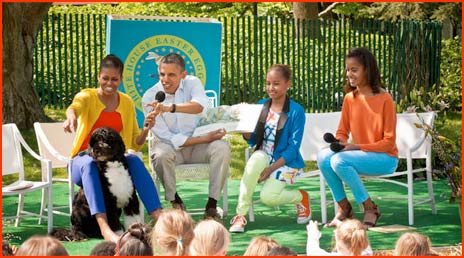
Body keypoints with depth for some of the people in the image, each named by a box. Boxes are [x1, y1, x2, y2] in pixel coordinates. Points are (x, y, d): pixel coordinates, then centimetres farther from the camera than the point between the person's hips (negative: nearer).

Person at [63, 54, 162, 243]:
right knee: (90, 165, -39)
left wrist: (146, 129, -10)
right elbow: (75, 106, -27)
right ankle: (104, 228, -54)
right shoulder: (88, 96, 0)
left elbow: (135, 144, 12)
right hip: (84, 158, -2)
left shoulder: (127, 102, 11)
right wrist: (71, 117, -51)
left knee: (135, 161, -31)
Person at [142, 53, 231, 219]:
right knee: (160, 154, -35)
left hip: (198, 146, 2)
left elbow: (200, 106, -33)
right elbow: (166, 137, -16)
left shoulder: (192, 83, -8)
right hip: (172, 146, -2)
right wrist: (205, 139, -22)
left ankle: (212, 204, -21)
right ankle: (175, 202, -13)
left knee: (222, 147, -27)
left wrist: (170, 108, -50)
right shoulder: (149, 98, -13)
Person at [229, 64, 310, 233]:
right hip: (264, 157, 4)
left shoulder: (296, 111, -9)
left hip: (286, 162, -4)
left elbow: (293, 147, -12)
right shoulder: (261, 106, 6)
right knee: (257, 158, -33)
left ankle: (301, 197, 9)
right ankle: (240, 214, -26)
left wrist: (271, 168, -20)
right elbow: (252, 141, 8)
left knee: (268, 196, -27)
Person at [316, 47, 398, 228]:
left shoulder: (384, 98, -13)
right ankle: (343, 207, -7)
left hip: (385, 158, -6)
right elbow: (342, 132, 12)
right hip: (358, 154, 6)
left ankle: (370, 209, -14)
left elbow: (389, 142, -13)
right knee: (323, 156, -21)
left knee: (339, 160, -30)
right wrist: (339, 143, -12)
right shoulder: (349, 98, 5)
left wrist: (356, 146, -20)